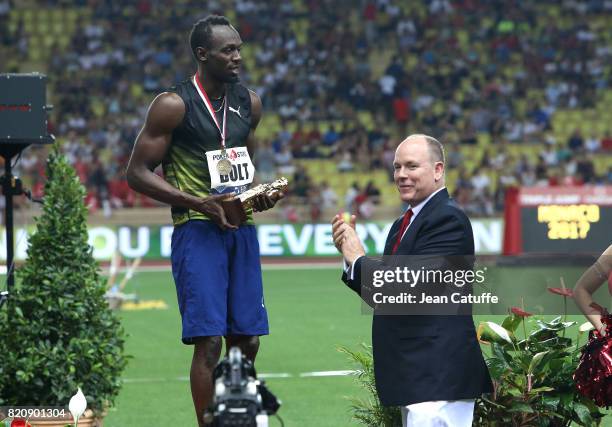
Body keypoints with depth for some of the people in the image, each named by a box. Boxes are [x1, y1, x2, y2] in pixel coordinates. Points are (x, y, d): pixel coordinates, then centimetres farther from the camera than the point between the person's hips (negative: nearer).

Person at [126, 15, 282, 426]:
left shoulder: (249, 103, 11)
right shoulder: (173, 105, -9)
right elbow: (138, 172, -8)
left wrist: (260, 193, 2)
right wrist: (198, 202, -18)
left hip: (241, 228, 6)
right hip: (197, 230, -6)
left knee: (247, 339, 7)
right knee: (209, 340, -11)